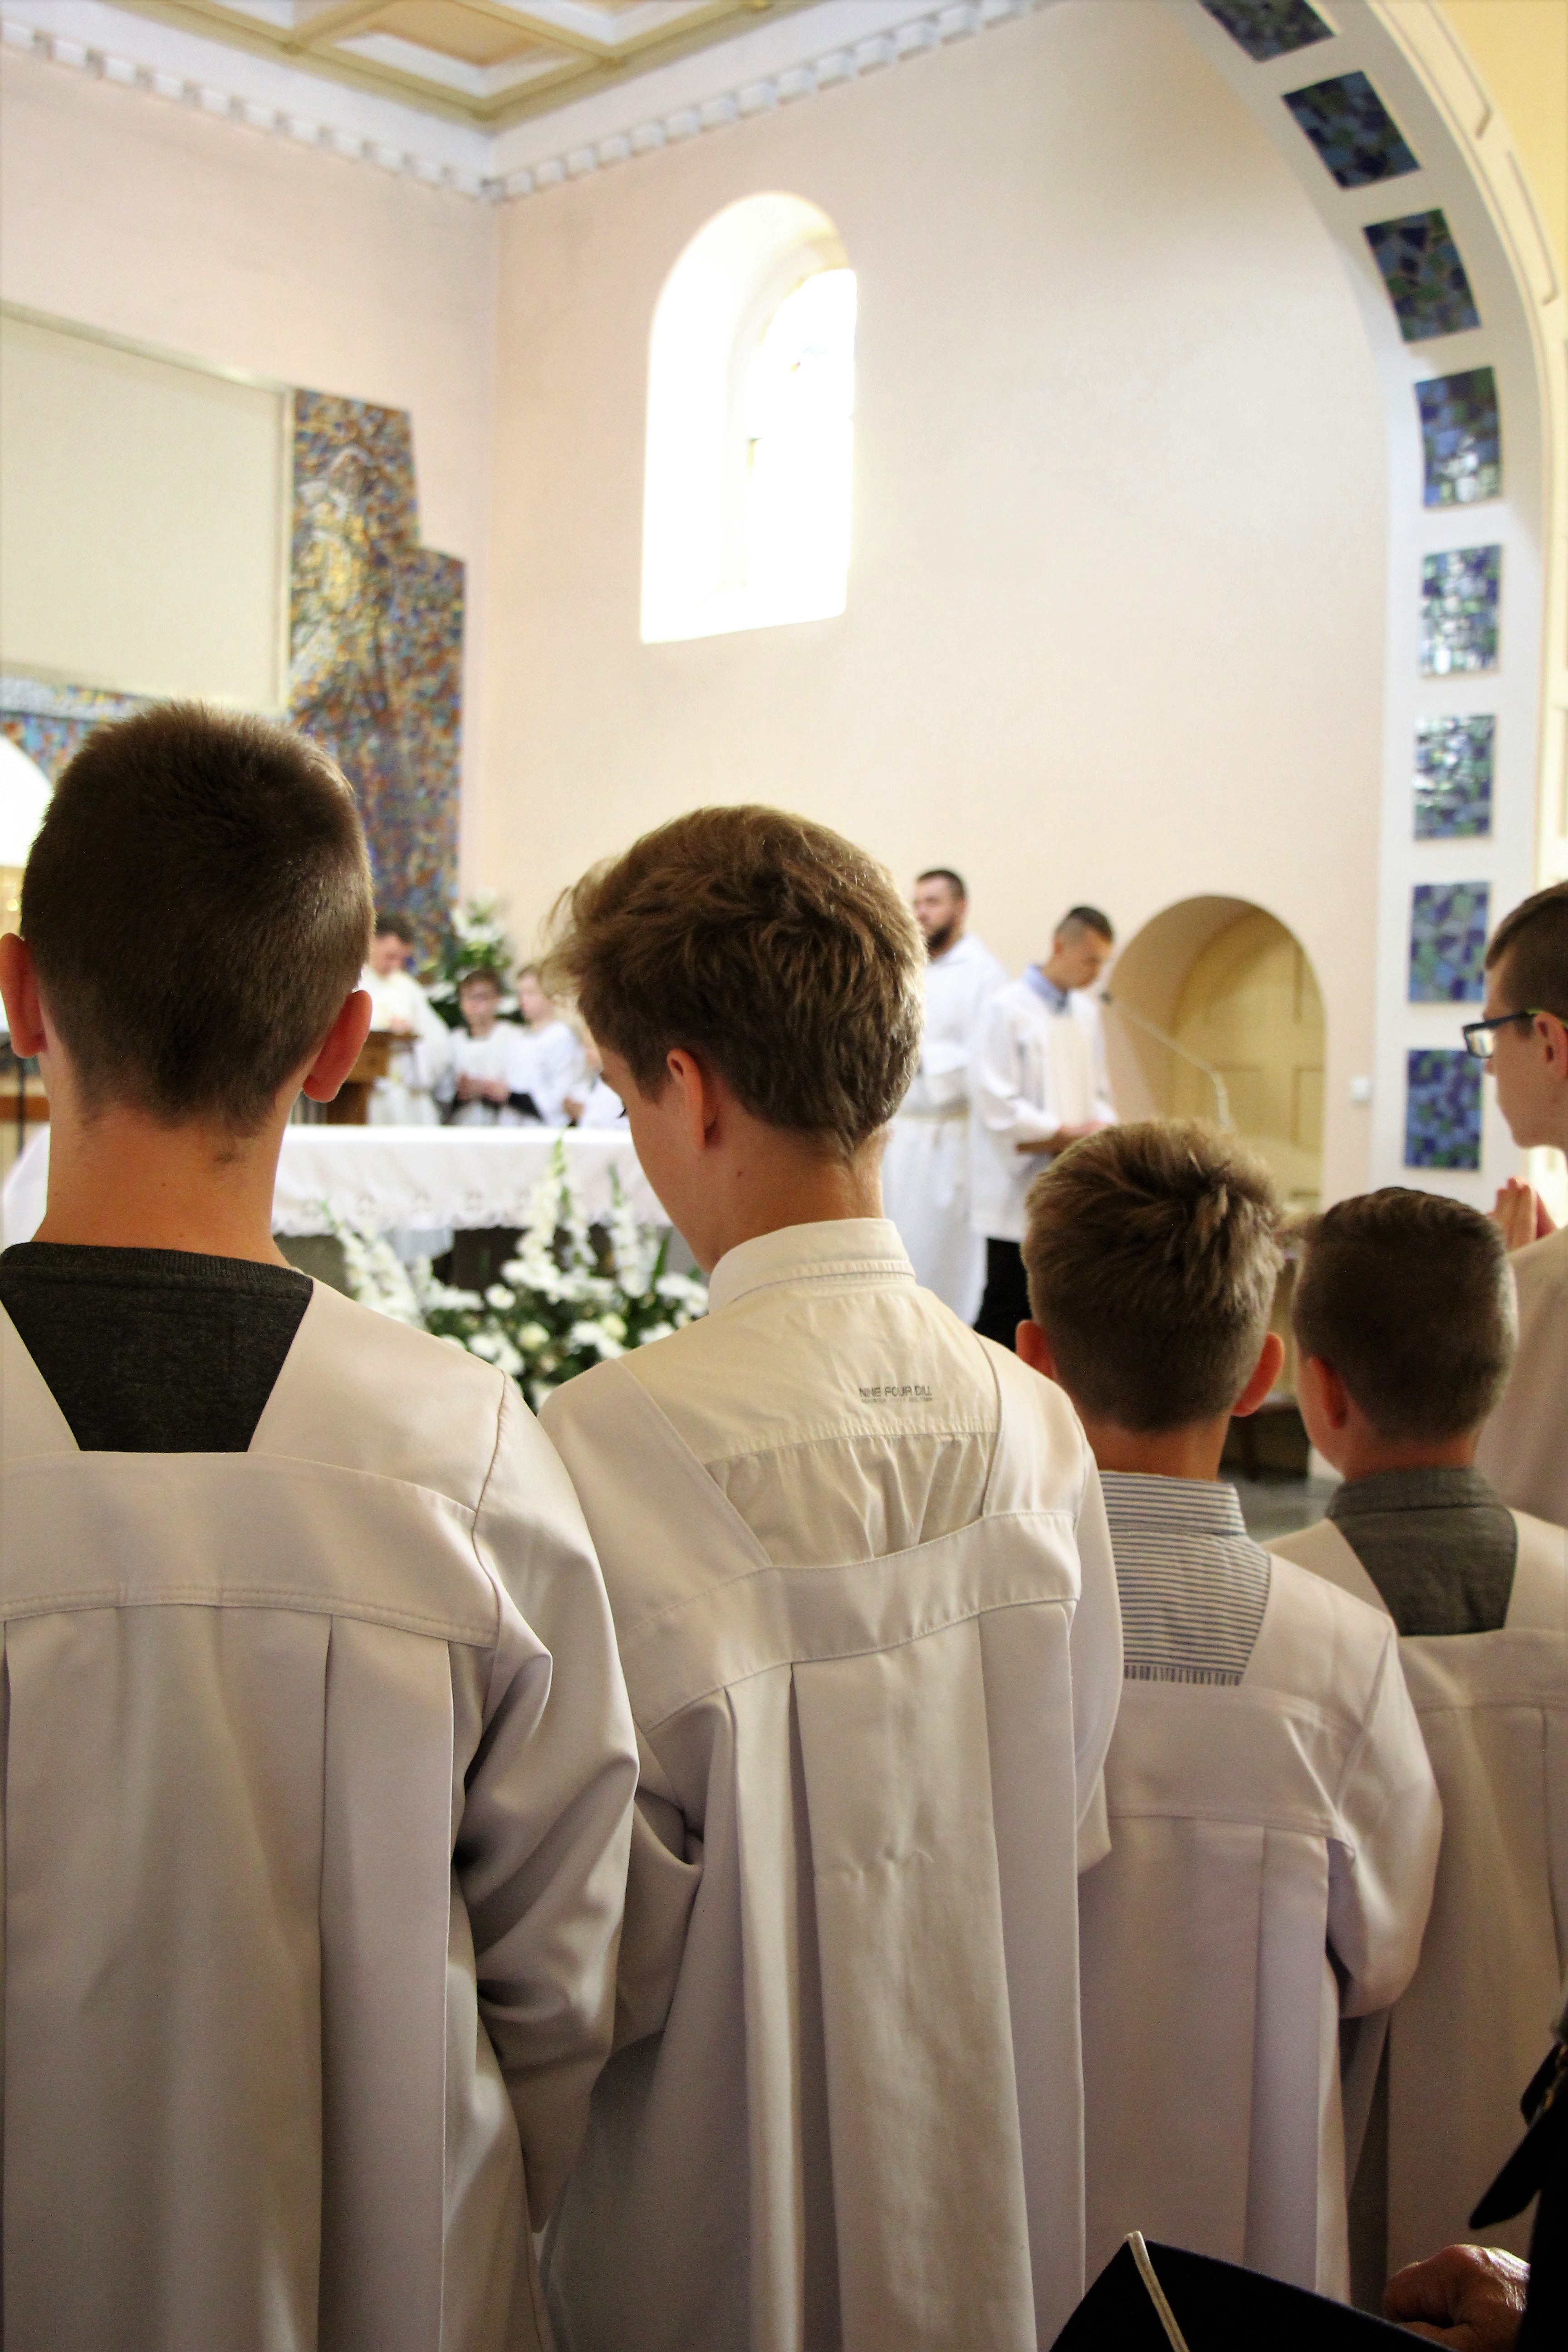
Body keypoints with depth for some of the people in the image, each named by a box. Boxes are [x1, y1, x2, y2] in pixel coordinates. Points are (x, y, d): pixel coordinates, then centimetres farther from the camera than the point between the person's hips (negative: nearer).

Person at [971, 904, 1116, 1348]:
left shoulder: (1086, 1012, 14)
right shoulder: (1007, 1009, -8)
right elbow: (996, 1102, -14)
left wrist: (1099, 1129, 0)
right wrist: (1066, 1134, -14)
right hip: (1020, 1191, -7)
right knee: (1008, 1312, -5)